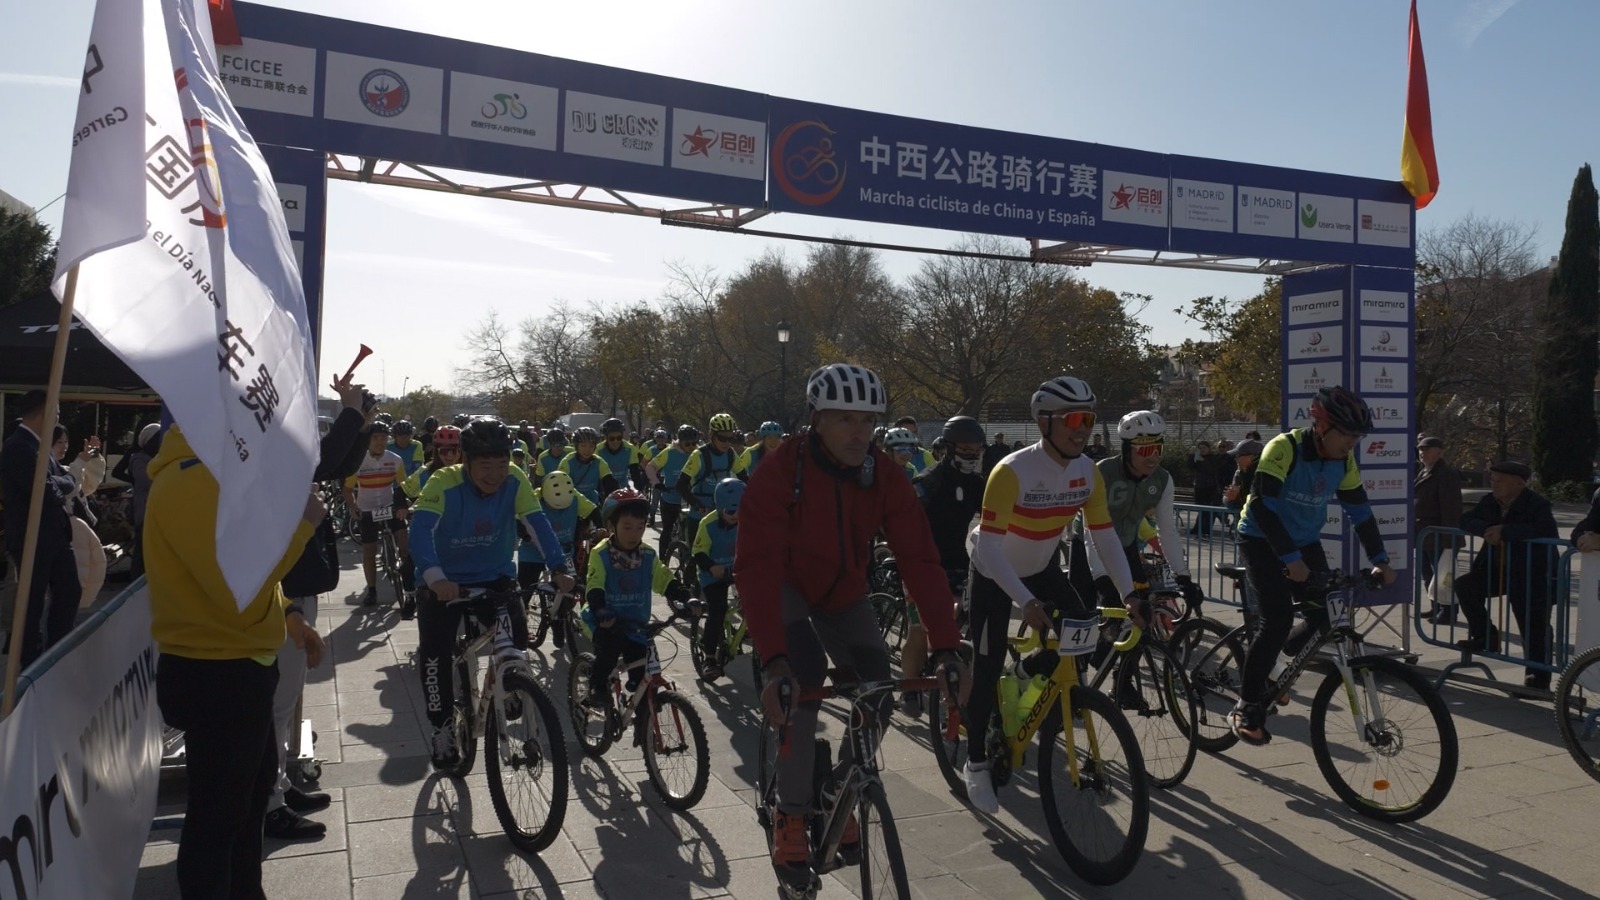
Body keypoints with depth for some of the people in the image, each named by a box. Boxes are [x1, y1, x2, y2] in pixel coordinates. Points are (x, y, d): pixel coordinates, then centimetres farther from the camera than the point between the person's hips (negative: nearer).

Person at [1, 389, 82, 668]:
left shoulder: (38, 445, 12)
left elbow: (68, 481, 13)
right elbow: (43, 488, -24)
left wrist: (59, 483, -8)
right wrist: (62, 484, -5)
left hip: (53, 534, 9)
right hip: (31, 538, -9)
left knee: (70, 591, 14)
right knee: (33, 602, 5)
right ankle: (33, 663, 18)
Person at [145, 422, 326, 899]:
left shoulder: (210, 472, 9)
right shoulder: (192, 481, -25)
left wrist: (288, 614, 12)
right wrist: (300, 522, -21)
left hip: (234, 666, 11)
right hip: (218, 675, -11)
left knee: (253, 789, 25)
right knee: (217, 813, 6)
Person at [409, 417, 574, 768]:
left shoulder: (515, 481, -18)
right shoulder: (443, 484, -26)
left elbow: (537, 524, -25)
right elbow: (421, 529, -38)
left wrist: (561, 567, -41)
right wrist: (434, 577, -55)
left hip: (495, 577, 1)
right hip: (444, 582, -1)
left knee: (516, 636, -20)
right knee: (435, 654, -10)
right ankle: (443, 729, 10)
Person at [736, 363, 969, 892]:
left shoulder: (884, 477, -19)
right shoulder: (780, 471, -31)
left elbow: (920, 561, -23)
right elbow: (757, 567, -38)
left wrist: (946, 649, -32)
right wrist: (774, 663, -49)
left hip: (842, 594, 4)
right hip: (784, 587, -4)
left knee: (877, 695, -7)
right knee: (805, 675, -28)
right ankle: (791, 817, -11)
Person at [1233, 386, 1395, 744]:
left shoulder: (1344, 461, -4)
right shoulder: (1283, 449, -24)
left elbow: (1359, 510, 4)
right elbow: (1262, 506, -30)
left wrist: (1379, 559, -2)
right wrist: (1289, 558, -34)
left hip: (1305, 542, 6)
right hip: (1262, 540, -6)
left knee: (1325, 615, -5)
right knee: (1278, 619, -18)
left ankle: (1273, 664, 24)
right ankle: (1246, 709, -7)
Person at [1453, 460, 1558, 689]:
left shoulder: (1537, 505, -17)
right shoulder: (1489, 501, 4)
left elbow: (1546, 530, -34)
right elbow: (1465, 520, 1)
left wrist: (1504, 531, -34)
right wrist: (1486, 529, -20)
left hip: (1531, 575, -7)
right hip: (1497, 569, 7)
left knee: (1533, 627, -6)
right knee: (1465, 586, -10)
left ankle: (1538, 680, 4)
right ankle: (1485, 637, 5)